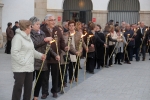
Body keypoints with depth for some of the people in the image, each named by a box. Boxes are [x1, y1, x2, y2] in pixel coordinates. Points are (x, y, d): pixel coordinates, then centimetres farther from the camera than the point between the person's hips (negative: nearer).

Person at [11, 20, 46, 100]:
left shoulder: (28, 37, 15)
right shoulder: (18, 37, -15)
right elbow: (14, 52, -23)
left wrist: (40, 55, 13)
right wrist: (22, 62, -22)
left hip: (29, 67, 9)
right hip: (20, 68, -9)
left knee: (28, 87, 15)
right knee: (18, 87, -3)